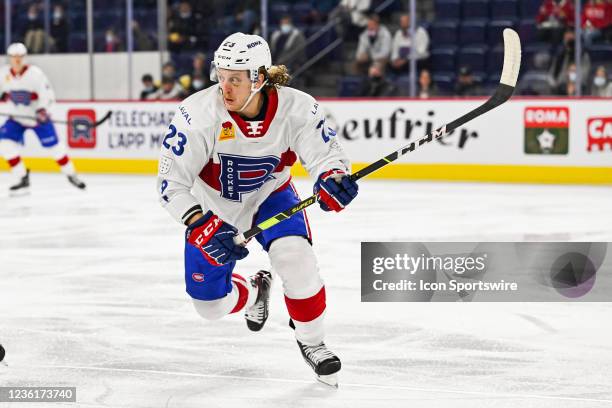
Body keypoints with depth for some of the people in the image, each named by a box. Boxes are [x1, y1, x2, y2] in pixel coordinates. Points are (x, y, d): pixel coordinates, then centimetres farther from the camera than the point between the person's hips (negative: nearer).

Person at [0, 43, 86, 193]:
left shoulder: (35, 73, -19)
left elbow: (47, 94, -23)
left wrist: (42, 109, -39)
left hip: (37, 116, -3)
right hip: (16, 117, 3)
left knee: (53, 145, -1)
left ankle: (71, 175, 22)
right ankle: (23, 179, -6)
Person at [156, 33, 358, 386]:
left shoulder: (296, 108, -27)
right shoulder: (199, 114, -31)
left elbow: (326, 151, -22)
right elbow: (171, 180, -28)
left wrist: (332, 176, -47)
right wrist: (200, 225, -41)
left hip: (269, 195, 0)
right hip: (212, 206, 0)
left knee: (295, 257, -28)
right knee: (210, 304, 2)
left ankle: (312, 341, -4)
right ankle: (253, 292, 40)